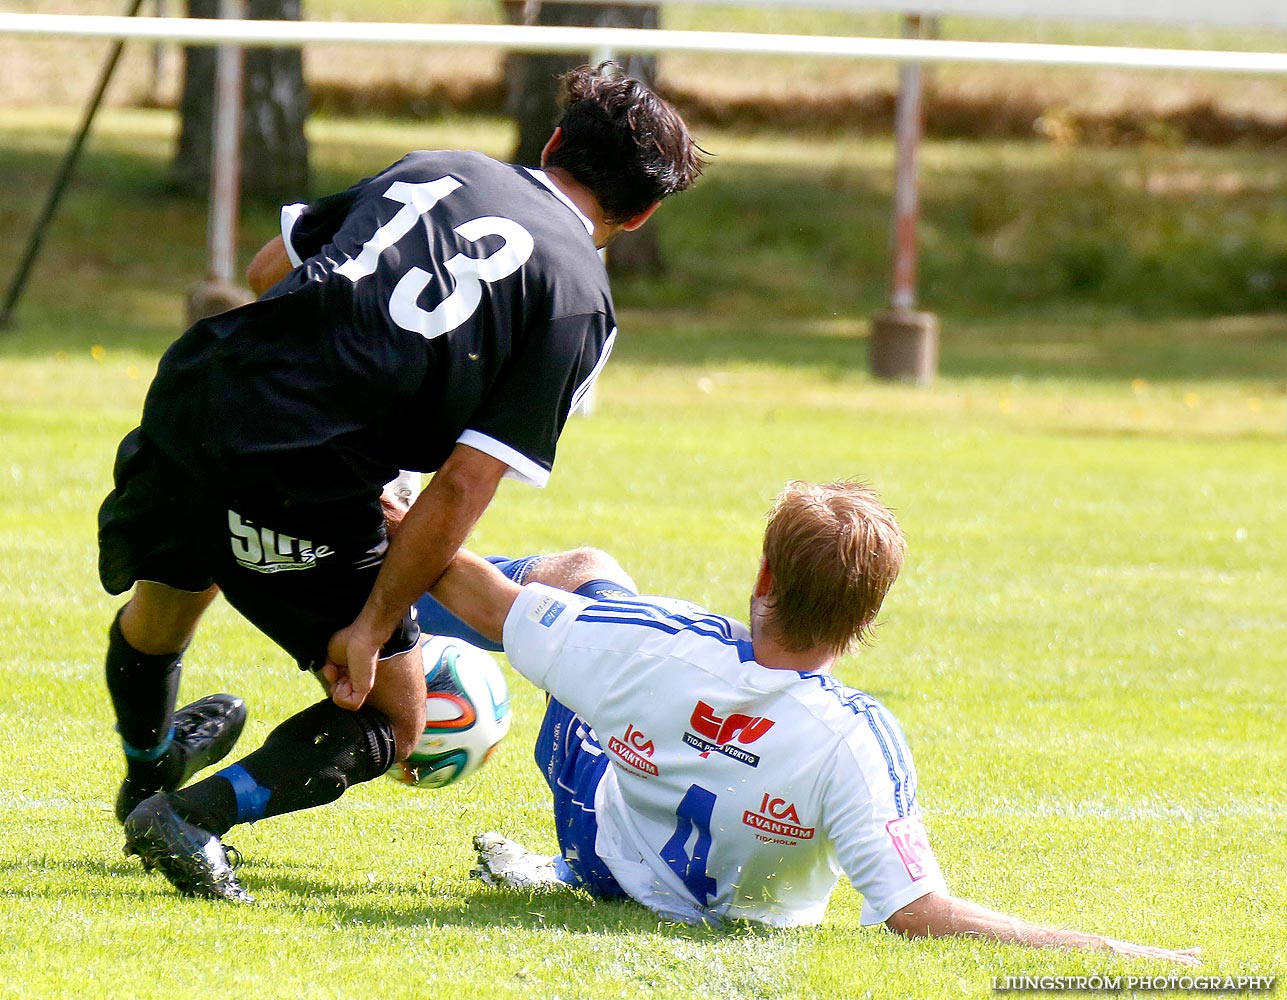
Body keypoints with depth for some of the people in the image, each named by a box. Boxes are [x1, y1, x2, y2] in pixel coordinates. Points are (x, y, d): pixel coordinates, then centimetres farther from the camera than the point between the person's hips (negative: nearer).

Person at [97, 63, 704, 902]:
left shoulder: (435, 168, 15)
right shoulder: (580, 302, -1)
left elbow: (269, 272, 22)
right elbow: (463, 485, -8)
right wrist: (372, 627, -3)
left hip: (194, 393, 6)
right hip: (304, 491, -6)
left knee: (161, 610, 36)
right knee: (389, 721, 14)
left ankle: (146, 782, 62)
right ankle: (194, 817, -3)